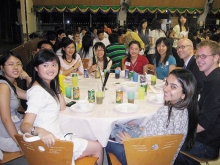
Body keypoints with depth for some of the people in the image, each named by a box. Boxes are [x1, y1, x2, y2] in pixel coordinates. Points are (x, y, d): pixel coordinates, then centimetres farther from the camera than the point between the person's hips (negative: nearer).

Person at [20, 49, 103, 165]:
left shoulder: (49, 86, 4)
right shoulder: (38, 91, -24)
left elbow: (62, 107, 7)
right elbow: (25, 125, -31)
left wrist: (56, 89, 0)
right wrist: (39, 131, -52)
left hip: (55, 138, 9)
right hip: (50, 142, -9)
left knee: (95, 146, 22)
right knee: (97, 148, 7)